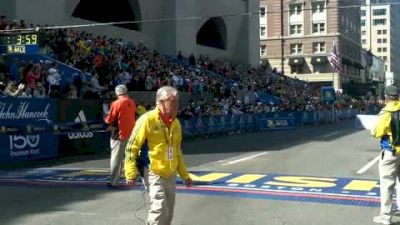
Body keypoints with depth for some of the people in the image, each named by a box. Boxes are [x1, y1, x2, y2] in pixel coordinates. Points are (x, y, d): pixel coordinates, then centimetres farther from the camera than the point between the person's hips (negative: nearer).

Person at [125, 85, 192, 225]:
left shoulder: (175, 123, 9)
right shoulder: (148, 119, -12)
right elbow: (131, 147, -11)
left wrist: (184, 174, 19)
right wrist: (131, 173, -17)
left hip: (170, 174, 7)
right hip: (153, 173, -7)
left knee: (168, 212, 12)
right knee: (160, 209, -15)